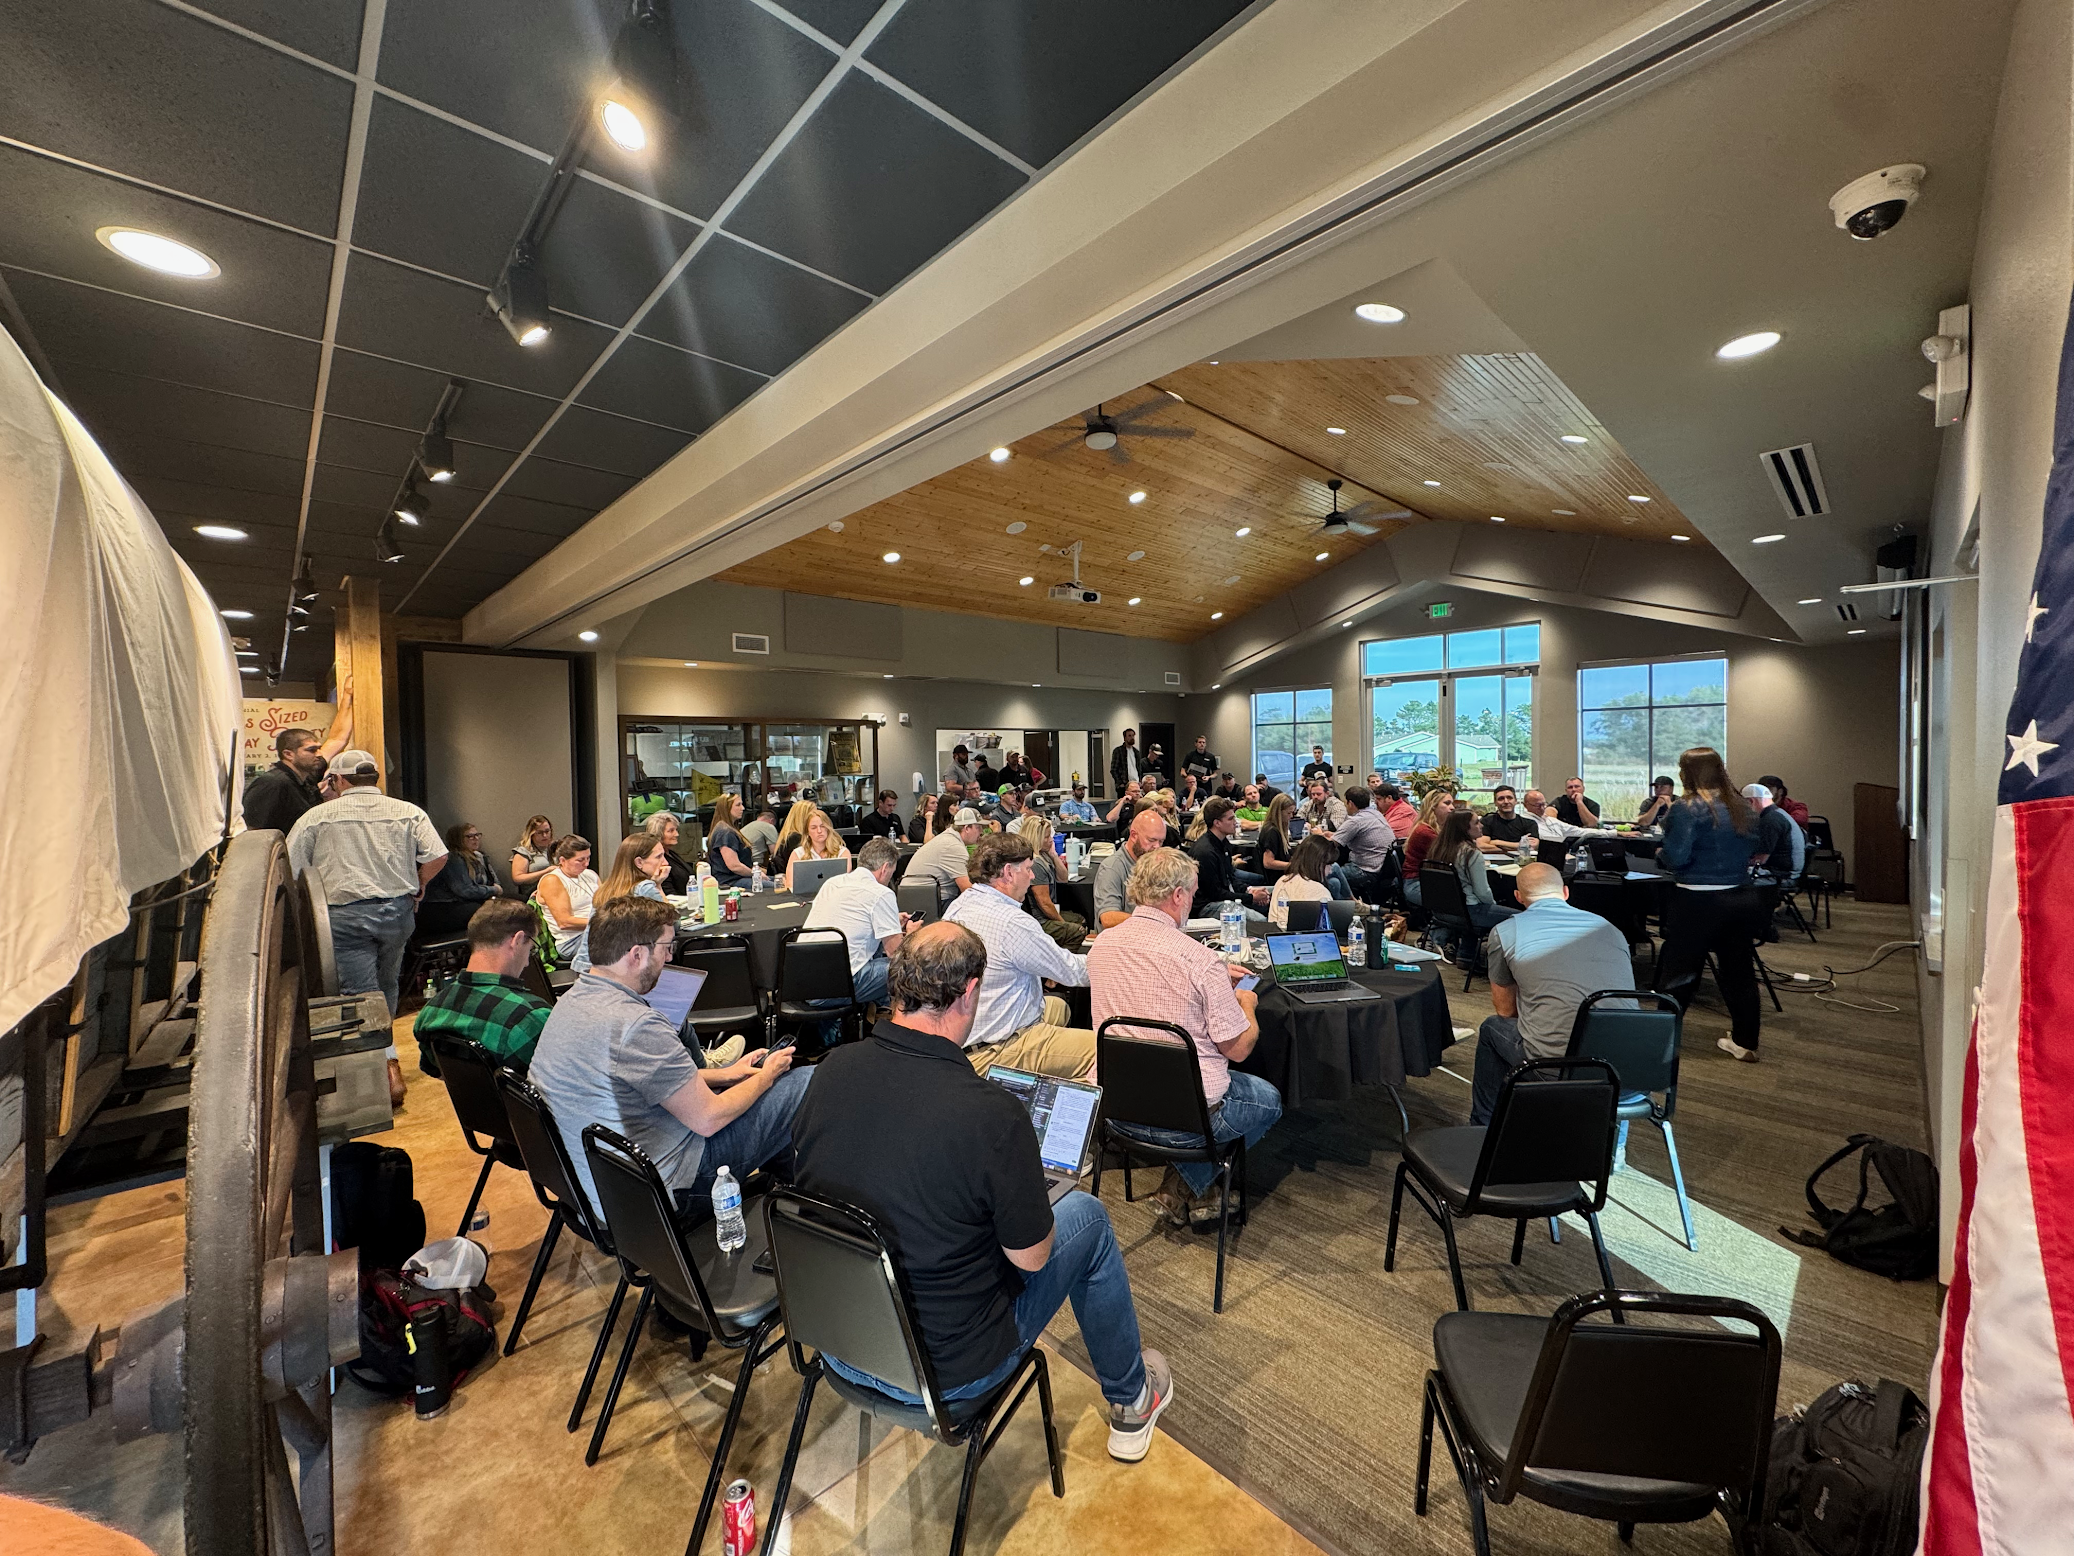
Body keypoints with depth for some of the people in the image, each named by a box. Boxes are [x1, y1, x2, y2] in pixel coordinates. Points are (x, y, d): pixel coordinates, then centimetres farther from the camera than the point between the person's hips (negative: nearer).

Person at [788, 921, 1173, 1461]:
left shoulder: (833, 1068, -15)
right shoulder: (992, 1112, -32)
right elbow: (1031, 1255, -17)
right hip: (946, 1371, -5)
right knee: (1086, 1214, 12)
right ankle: (1130, 1404, 35)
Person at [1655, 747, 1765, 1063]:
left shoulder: (1688, 808, -15)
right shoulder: (1740, 806, 5)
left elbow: (1675, 857, -20)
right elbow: (1753, 847, 16)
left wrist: (1659, 854, 0)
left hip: (1699, 902, -6)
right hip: (1743, 898, 6)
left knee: (1678, 972, 5)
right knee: (1739, 970, 17)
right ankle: (1745, 1042, 27)